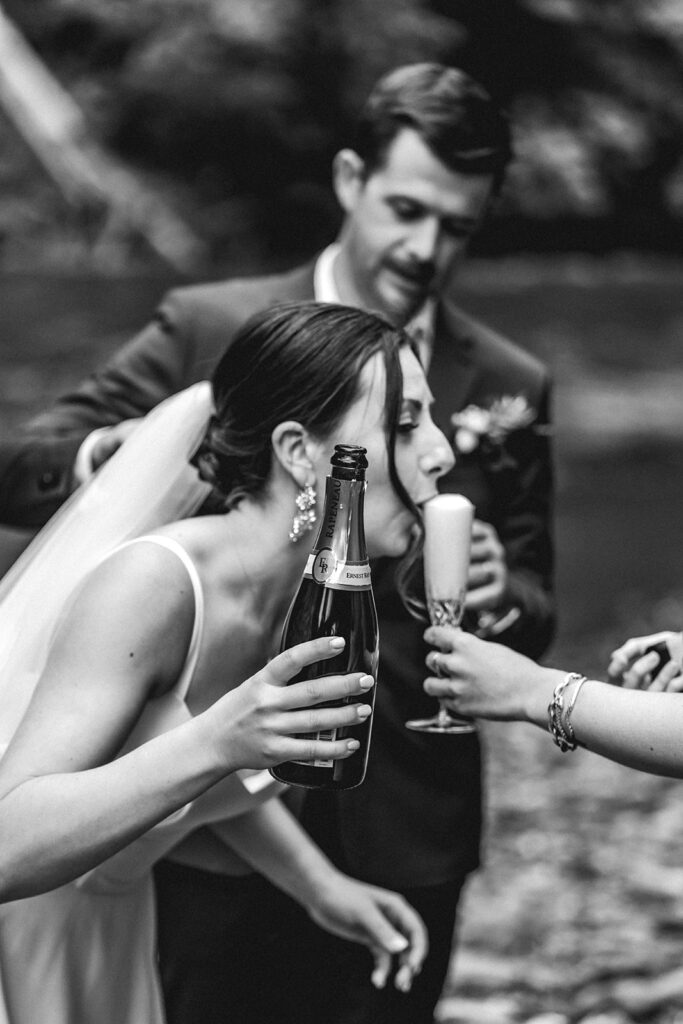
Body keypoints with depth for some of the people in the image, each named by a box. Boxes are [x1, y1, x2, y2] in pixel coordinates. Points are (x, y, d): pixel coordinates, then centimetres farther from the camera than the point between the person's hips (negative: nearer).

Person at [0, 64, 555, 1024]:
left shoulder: (508, 389, 2)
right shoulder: (208, 329, -2)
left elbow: (534, 622, 7)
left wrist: (500, 599, -16)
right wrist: (104, 460, -26)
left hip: (401, 835, 2)